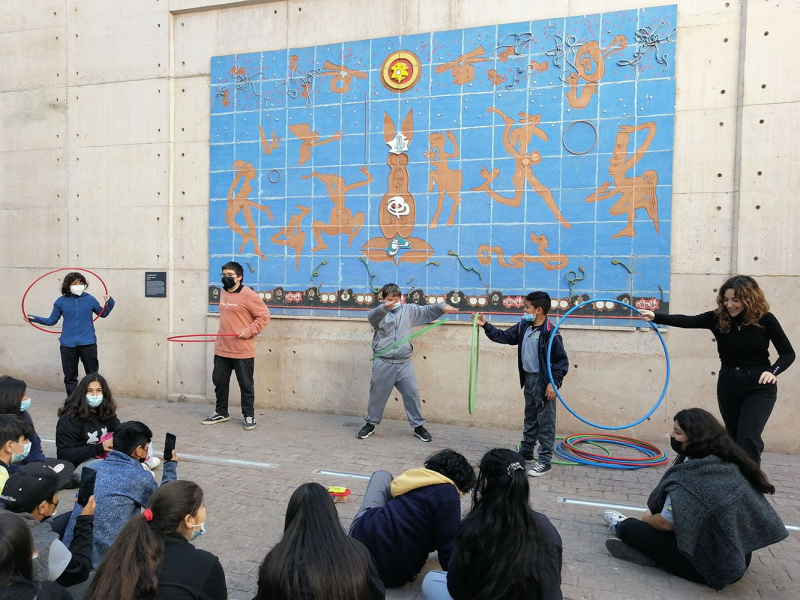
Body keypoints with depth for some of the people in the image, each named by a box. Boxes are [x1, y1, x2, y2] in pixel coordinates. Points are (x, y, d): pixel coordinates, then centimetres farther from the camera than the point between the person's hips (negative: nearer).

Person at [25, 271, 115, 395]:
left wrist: (110, 303, -2)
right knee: (70, 376, 9)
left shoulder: (90, 299, 1)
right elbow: (52, 321, 10)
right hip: (68, 344, 1)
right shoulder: (61, 301, 2)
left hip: (88, 343, -1)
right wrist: (35, 318, -1)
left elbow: (102, 314, 14)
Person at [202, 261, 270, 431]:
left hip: (242, 350, -7)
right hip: (222, 349, 7)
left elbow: (264, 316, -12)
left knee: (246, 384, 3)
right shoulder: (223, 293, 9)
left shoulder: (248, 295, -14)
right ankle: (221, 412, 31)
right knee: (219, 381, 14)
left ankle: (249, 416, 17)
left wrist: (250, 330, -20)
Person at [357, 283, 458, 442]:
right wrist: (385, 307, -48)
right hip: (383, 363, -2)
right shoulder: (380, 313, -4)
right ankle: (370, 424, 27)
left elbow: (427, 311, 8)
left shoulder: (408, 310, 7)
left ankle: (419, 426, 19)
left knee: (412, 394, 5)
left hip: (404, 363, 2)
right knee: (377, 395, 10)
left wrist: (442, 307, -12)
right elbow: (371, 316, -26)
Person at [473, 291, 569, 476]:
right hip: (528, 379, 8)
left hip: (543, 382, -8)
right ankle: (525, 452, 34)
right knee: (529, 418, 21)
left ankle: (544, 461, 12)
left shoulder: (550, 334, -20)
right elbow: (503, 336, 11)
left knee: (545, 422, 2)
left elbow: (562, 361, -16)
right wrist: (486, 325, 2)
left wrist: (554, 383, -19)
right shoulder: (523, 327, 2)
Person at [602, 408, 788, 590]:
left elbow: (666, 524, -16)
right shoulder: (729, 462, -3)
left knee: (630, 528, 3)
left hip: (714, 567, -8)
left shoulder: (688, 476, -25)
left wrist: (647, 518, 7)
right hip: (738, 559, 8)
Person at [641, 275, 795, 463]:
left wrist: (773, 371, -21)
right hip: (728, 385, 3)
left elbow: (788, 353, -1)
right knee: (734, 437, 14)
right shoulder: (717, 318, -7)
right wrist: (656, 317, -39)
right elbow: (687, 321, -22)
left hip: (759, 386, -3)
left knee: (748, 437, -13)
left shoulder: (765, 319, -10)